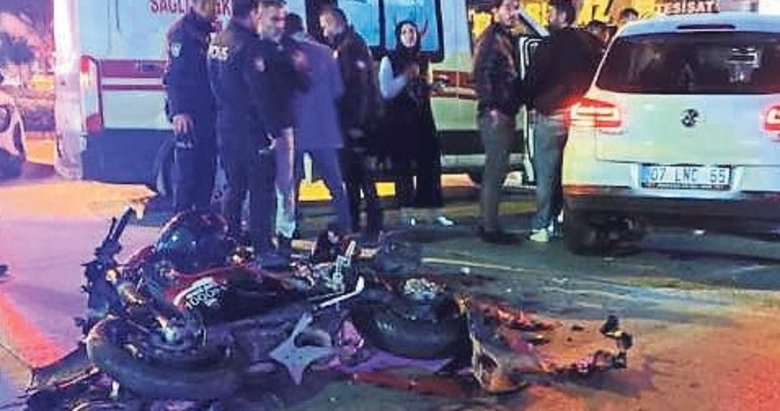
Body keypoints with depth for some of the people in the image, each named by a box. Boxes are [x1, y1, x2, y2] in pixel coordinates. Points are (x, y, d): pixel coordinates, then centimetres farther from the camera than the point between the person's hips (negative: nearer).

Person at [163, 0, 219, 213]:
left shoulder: (209, 32, 14)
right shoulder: (180, 32, -10)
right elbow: (174, 76, -17)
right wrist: (179, 111, -24)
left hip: (208, 113, 8)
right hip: (188, 115, -8)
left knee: (207, 167, 12)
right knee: (187, 169, -6)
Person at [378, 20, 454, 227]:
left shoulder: (422, 60, 14)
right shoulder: (389, 61, -2)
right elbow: (386, 91, -9)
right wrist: (405, 76, -18)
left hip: (422, 118, 5)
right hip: (398, 121, -5)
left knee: (430, 163, 0)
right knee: (403, 166, -2)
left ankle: (434, 212, 5)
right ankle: (405, 212, 5)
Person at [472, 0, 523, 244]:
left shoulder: (509, 40, 19)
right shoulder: (491, 39, -9)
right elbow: (482, 75, -18)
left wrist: (512, 109, 13)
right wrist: (491, 108, -22)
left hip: (506, 115, 10)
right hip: (495, 115, -10)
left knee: (495, 171, 13)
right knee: (495, 171, -8)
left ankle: (488, 223, 21)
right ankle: (490, 228, -5)